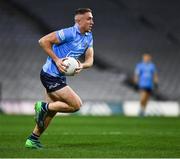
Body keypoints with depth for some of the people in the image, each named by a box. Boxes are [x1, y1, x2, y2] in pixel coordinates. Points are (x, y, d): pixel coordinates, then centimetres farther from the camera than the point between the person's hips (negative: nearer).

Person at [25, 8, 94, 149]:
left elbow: (90, 60, 4)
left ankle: (32, 140, 26)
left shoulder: (88, 37, 8)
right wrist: (57, 60, -23)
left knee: (51, 111, 17)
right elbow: (43, 41, -19)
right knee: (76, 104, -13)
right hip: (50, 76, -9)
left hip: (59, 77, 9)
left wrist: (82, 66, -19)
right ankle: (43, 107, -1)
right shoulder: (69, 33, -19)